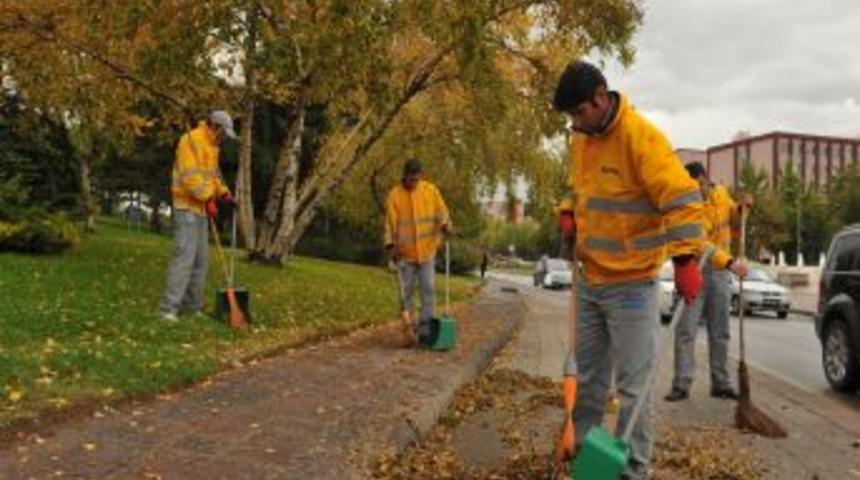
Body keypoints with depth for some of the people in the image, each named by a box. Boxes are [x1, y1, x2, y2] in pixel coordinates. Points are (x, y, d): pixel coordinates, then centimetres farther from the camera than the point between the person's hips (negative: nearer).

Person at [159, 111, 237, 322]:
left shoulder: (211, 145, 18)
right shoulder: (191, 140, -13)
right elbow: (190, 176, -21)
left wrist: (223, 193, 9)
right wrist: (208, 198, -23)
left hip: (201, 209, 10)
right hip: (187, 207, -10)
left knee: (201, 259, 10)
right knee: (184, 256, -13)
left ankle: (193, 305, 17)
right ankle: (169, 307, -11)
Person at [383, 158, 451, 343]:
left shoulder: (431, 190, -2)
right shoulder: (394, 195, -7)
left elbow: (441, 211, 3)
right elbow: (390, 222, -7)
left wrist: (445, 225, -17)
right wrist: (390, 245, -15)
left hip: (427, 250, 1)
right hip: (405, 253, -1)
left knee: (428, 289, -4)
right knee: (407, 291, 8)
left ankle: (426, 327, 0)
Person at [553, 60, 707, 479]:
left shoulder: (641, 138, -18)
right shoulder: (581, 138, 6)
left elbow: (682, 199, -25)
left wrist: (685, 260, -32)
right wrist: (570, 216, 5)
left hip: (631, 285, -7)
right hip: (589, 281, 8)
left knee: (632, 385, 1)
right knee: (588, 377, 18)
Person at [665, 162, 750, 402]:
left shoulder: (721, 192, 2)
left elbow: (732, 216, 20)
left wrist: (741, 208, -3)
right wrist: (729, 262, -40)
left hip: (719, 271, 5)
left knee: (720, 331, 10)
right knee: (686, 329, -6)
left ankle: (721, 383, 18)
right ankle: (682, 385, 0)